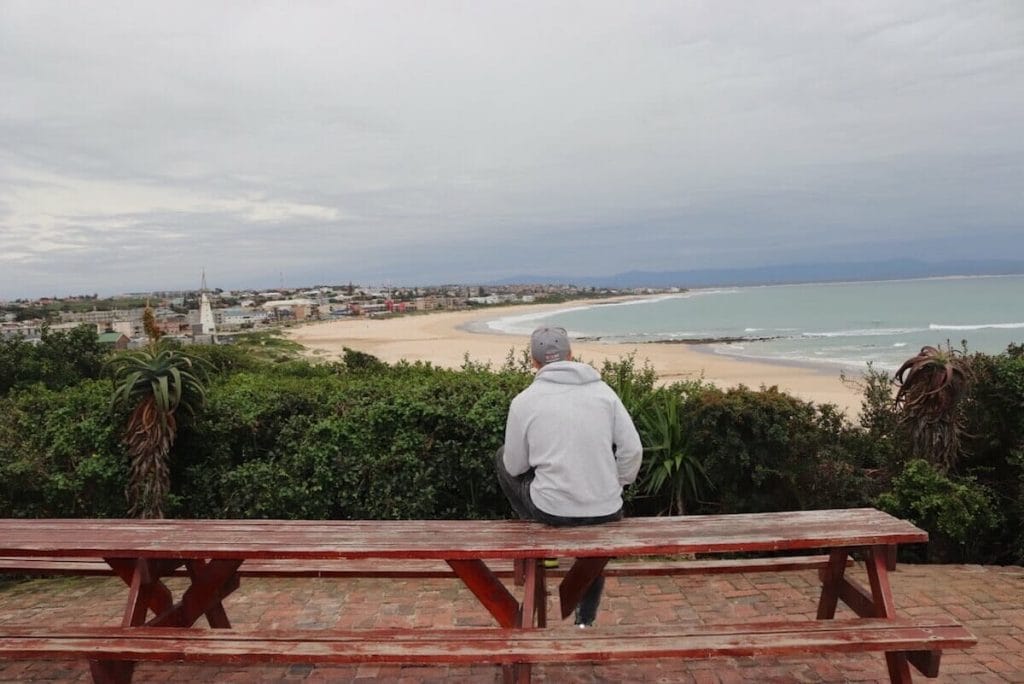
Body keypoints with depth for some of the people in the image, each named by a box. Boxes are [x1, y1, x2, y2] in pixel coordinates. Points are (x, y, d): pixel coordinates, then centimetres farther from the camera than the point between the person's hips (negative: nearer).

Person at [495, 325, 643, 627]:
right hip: (605, 511, 3)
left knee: (502, 458, 24)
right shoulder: (603, 390, 1)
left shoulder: (524, 401, -5)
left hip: (550, 509, -3)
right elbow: (632, 449, -1)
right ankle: (585, 619, 44)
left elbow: (515, 467, 2)